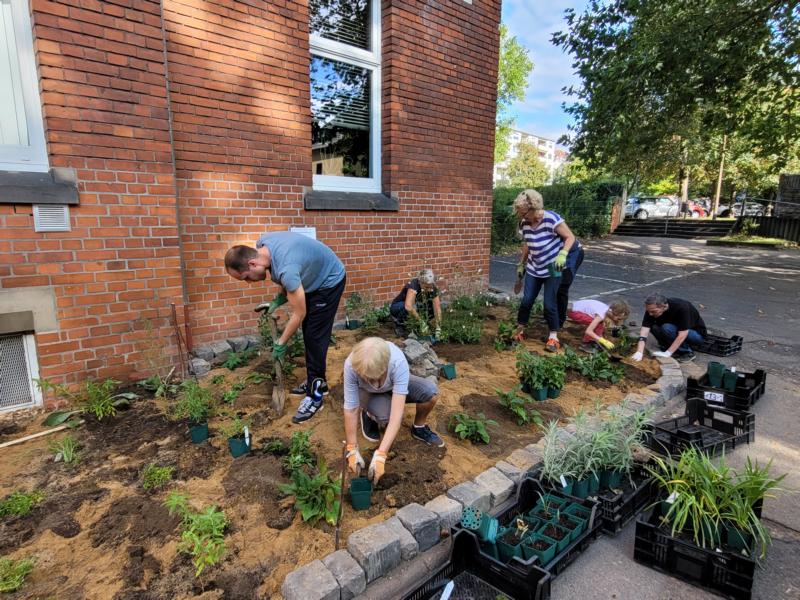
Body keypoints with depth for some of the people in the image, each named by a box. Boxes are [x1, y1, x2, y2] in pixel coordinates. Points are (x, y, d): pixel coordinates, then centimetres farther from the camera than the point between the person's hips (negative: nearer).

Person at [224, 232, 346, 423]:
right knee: (308, 333, 13)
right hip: (313, 279, 9)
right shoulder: (262, 244, -14)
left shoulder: (286, 268, -39)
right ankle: (317, 381, 27)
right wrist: (277, 300, -5)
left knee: (315, 337, -9)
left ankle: (315, 395, 0)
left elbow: (299, 314, -27)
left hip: (329, 281, -9)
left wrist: (281, 343, -15)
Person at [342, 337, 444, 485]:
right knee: (385, 416, -33)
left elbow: (397, 412, -42)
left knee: (430, 391, -28)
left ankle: (419, 428, 2)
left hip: (396, 385, 1)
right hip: (369, 393, 0)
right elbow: (351, 409, -29)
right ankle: (370, 415, 5)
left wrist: (380, 454, -44)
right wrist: (352, 450, -24)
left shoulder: (398, 361, -42)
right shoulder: (351, 365, -39)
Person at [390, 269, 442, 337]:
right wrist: (421, 321, -47)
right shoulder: (413, 285, -35)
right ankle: (398, 324, -8)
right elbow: (408, 306, -50)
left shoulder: (433, 289, -20)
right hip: (397, 308, -6)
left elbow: (437, 309, -23)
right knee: (412, 306, -38)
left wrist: (438, 329, -30)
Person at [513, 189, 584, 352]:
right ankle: (519, 330, 19)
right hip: (534, 267, 5)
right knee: (527, 299, 3)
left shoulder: (551, 219, -26)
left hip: (553, 267, -4)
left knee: (549, 302, -4)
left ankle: (553, 337, 8)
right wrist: (521, 264, 15)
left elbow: (570, 237, -19)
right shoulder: (524, 223, -9)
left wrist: (563, 254, -36)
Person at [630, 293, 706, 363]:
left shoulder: (682, 308, -33)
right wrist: (639, 352, -37)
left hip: (697, 334, -5)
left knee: (667, 328, -32)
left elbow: (682, 334, -35)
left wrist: (667, 353, -39)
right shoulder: (652, 309, -19)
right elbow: (644, 330, -25)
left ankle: (687, 353, -12)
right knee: (654, 327, -21)